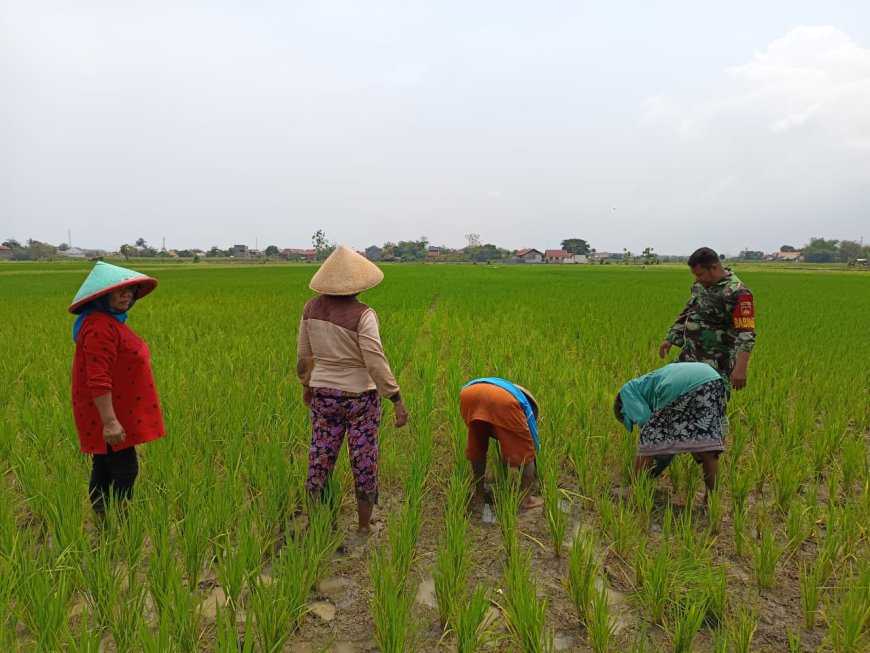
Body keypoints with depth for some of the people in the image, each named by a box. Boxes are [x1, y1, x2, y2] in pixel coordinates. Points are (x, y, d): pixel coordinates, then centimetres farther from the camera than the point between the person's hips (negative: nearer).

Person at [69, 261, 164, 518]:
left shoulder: (111, 321, 12)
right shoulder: (99, 326, -21)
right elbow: (98, 379, -26)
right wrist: (109, 421, -28)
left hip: (117, 411, 10)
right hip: (108, 413, -10)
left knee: (105, 469, 16)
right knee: (124, 469, -6)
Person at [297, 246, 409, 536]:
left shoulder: (312, 308, -2)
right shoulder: (362, 315, -19)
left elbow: (303, 354, 7)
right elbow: (376, 363, -22)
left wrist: (306, 384, 22)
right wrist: (397, 400, -15)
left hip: (323, 394, 5)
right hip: (359, 396, -4)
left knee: (320, 457, 15)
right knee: (364, 461, 10)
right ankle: (364, 526, 24)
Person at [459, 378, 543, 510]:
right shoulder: (528, 407, 39)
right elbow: (533, 442, 46)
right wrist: (533, 475, 61)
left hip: (468, 394, 4)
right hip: (503, 400, -4)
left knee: (476, 448, 29)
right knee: (525, 451, 19)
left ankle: (479, 493, 38)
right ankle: (526, 499, 25)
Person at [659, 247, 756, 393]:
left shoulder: (736, 293, -18)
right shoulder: (701, 285, 8)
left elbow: (746, 334, -23)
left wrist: (740, 368, -31)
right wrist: (670, 338, 17)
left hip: (716, 364, -8)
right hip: (690, 357, 8)